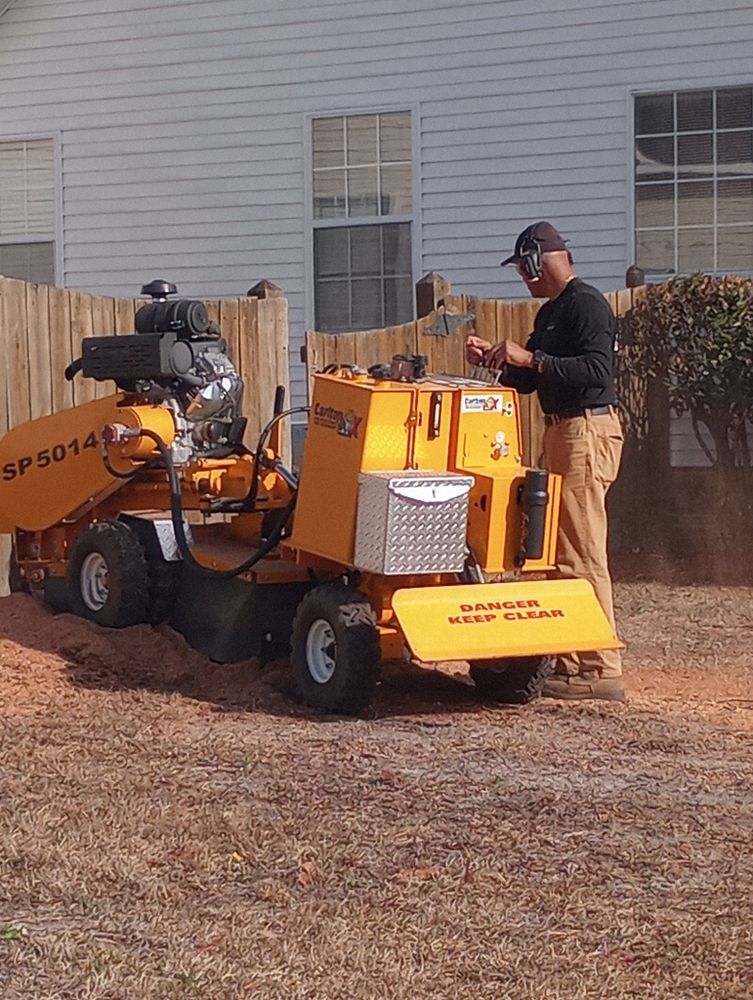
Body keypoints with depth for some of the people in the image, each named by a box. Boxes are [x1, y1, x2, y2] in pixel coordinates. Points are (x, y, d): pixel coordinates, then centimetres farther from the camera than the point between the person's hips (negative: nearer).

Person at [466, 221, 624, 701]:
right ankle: (574, 659, 18)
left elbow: (596, 370, -24)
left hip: (588, 431, -11)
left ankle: (601, 670, -10)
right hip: (563, 430, 11)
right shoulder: (551, 312, 20)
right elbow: (528, 381, 23)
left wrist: (530, 358, -25)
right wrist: (496, 358, 6)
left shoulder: (587, 304, -11)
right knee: (567, 551, 12)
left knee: (582, 553, -11)